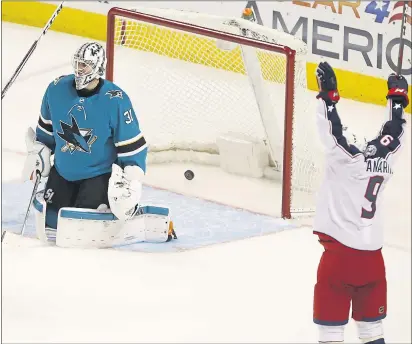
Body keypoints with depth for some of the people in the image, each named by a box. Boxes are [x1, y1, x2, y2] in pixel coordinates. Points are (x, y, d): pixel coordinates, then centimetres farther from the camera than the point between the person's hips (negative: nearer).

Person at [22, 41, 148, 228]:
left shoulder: (116, 100, -23)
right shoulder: (57, 89, -11)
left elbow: (132, 145, -17)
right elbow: (46, 128, 9)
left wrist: (131, 180, -22)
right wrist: (39, 155, 15)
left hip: (99, 174, -5)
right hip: (63, 171, 5)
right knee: (51, 220, 6)